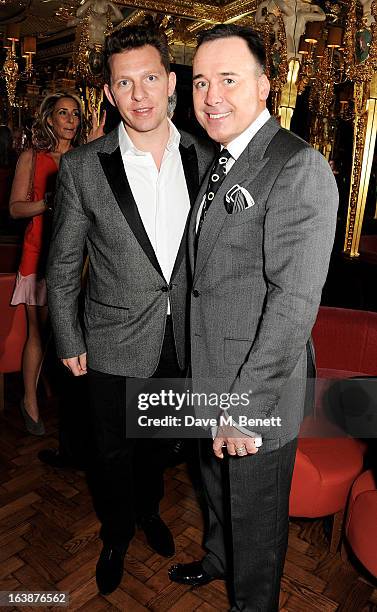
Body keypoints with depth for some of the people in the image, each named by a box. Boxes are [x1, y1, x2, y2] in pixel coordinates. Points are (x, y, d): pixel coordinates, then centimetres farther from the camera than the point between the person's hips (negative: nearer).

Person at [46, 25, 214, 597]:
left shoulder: (205, 158, -3)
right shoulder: (83, 167, -11)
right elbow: (62, 265, -4)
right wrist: (69, 341, -3)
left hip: (181, 338, 3)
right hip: (115, 343, -2)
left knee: (157, 438, 25)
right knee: (114, 449, 17)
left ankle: (149, 508, 55)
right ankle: (116, 534, 47)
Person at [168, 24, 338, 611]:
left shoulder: (300, 168, -18)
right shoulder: (220, 163, 10)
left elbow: (295, 299, -24)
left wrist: (248, 406, -22)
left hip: (258, 387, -8)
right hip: (208, 376, 8)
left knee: (256, 509, 16)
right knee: (217, 484, 29)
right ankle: (220, 559, 58)